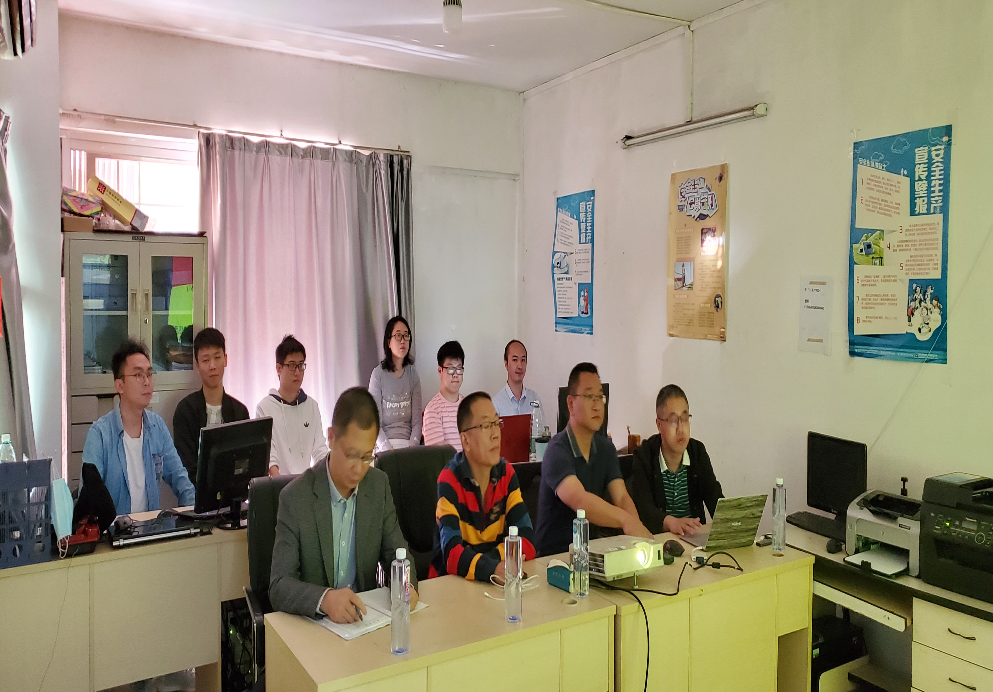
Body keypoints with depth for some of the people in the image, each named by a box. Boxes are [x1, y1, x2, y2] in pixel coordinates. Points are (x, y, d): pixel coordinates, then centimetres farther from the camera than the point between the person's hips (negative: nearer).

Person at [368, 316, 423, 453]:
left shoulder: (413, 374, 8)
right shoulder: (378, 374, -2)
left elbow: (417, 420, 5)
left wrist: (413, 446, -10)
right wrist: (389, 449, -16)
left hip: (409, 442, 2)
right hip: (384, 445, -2)